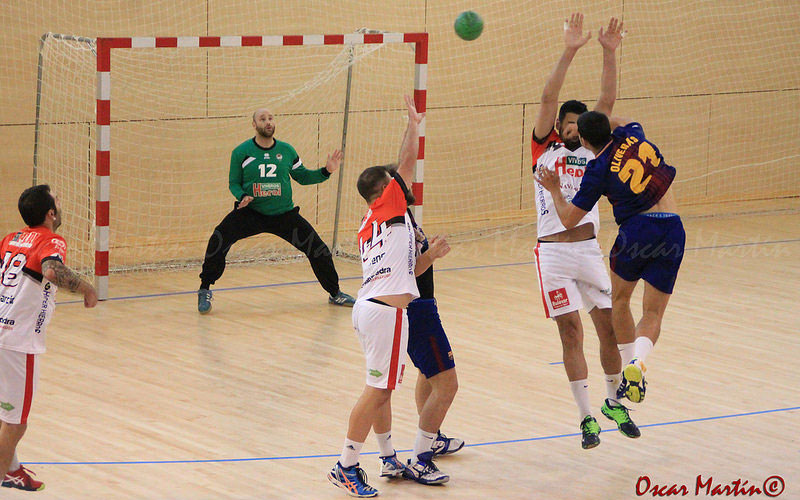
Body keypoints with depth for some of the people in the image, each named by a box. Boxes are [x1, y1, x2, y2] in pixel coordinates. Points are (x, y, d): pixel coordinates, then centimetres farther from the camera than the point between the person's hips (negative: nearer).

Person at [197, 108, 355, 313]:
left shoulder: (286, 150, 3)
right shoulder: (241, 152, -3)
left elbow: (302, 176, 12)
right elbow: (234, 182, 2)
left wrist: (326, 172, -3)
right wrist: (242, 196, -18)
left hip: (284, 213, 2)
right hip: (250, 212, -2)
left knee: (318, 250, -3)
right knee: (219, 240, -26)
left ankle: (335, 293, 22)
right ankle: (204, 291, -9)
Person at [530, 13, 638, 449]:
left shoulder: (592, 150, 14)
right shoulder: (545, 148, 7)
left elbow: (607, 101, 5)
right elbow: (549, 98, -5)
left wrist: (609, 54, -6)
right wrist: (569, 52, -15)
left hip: (589, 249, 3)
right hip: (554, 252, -3)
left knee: (610, 327, 2)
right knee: (571, 333, -3)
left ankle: (613, 401, 23)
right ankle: (586, 416, 3)